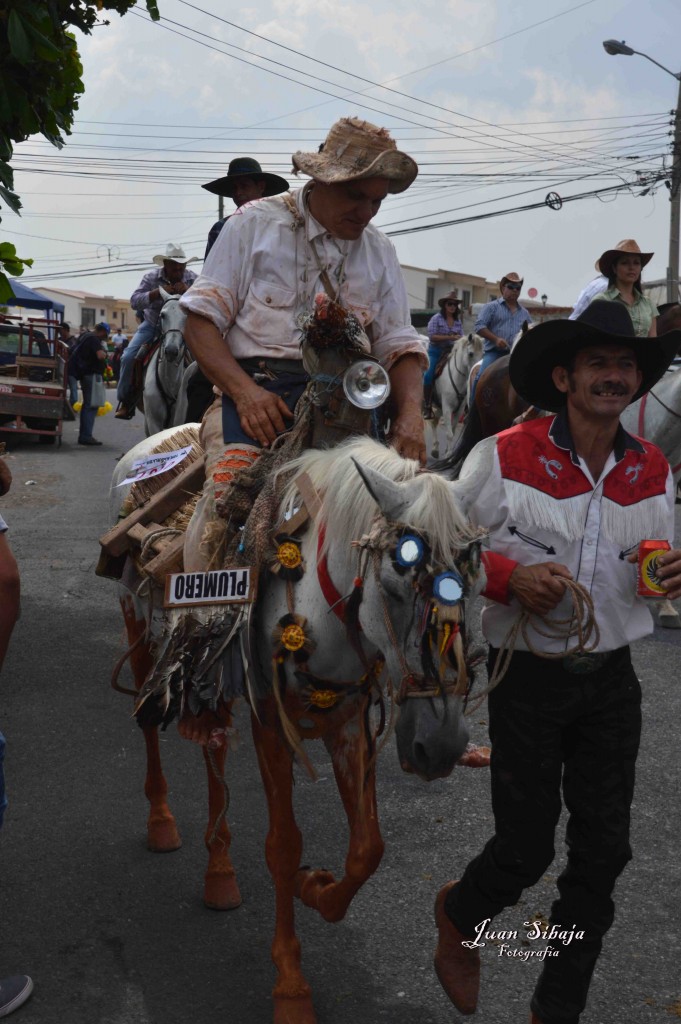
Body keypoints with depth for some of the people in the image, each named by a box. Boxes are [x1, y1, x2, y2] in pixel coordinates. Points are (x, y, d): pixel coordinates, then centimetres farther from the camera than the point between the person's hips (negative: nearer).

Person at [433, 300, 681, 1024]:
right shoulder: (503, 458, -13)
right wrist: (510, 576, -23)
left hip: (612, 678, 5)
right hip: (530, 676, -4)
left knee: (603, 850, 9)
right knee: (526, 848, 3)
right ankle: (461, 913, 40)